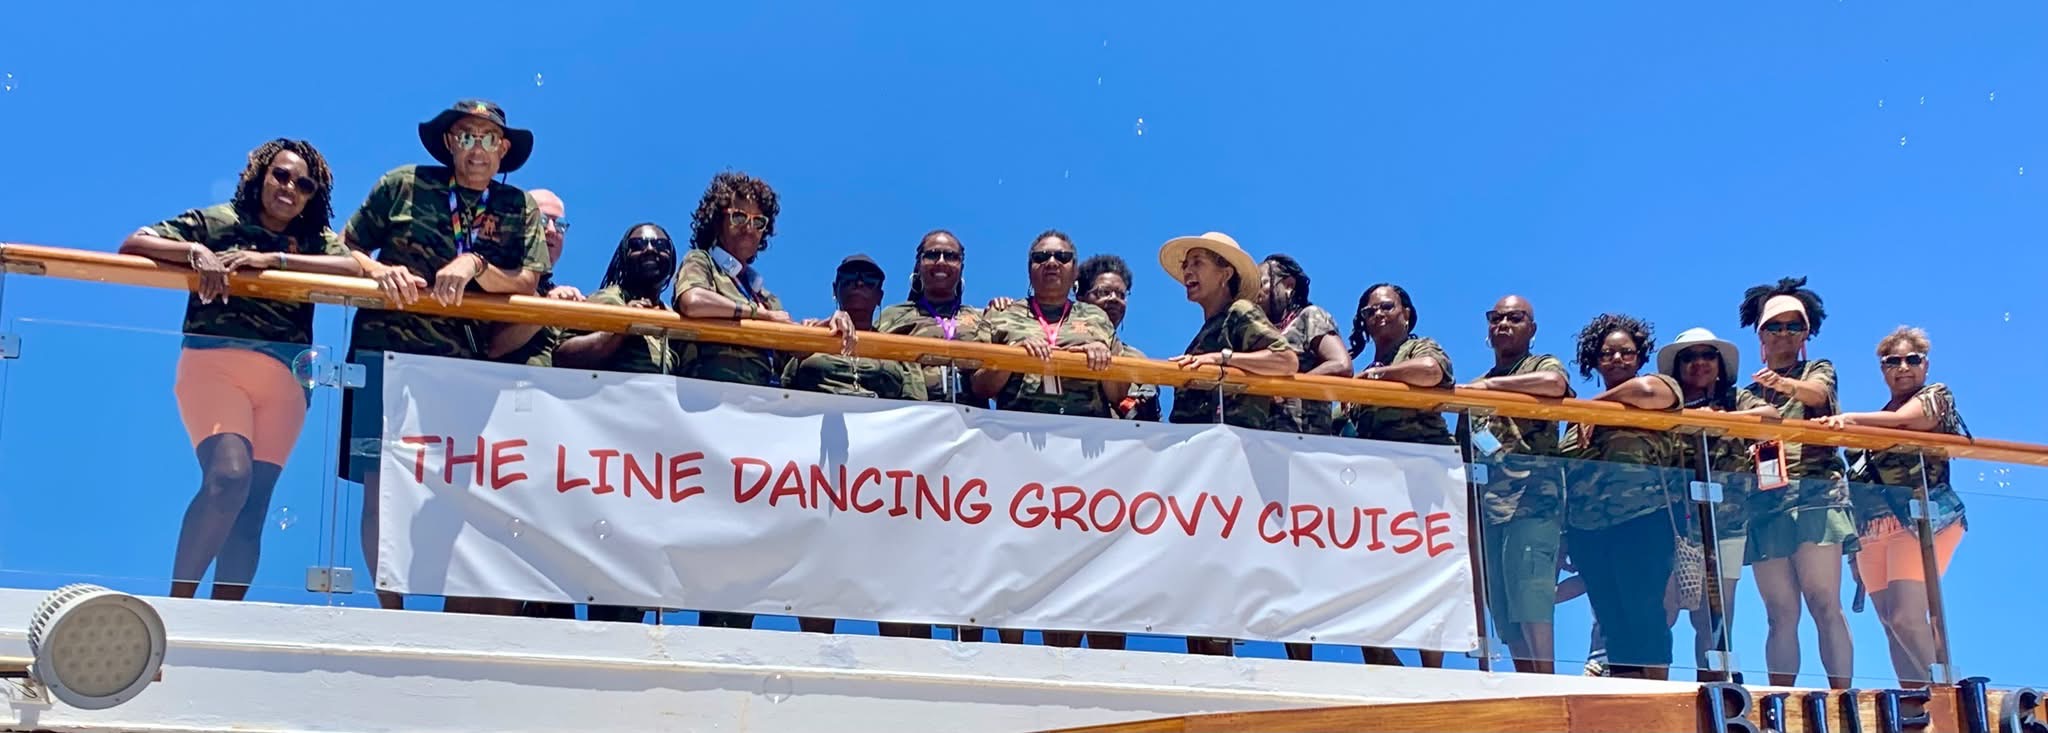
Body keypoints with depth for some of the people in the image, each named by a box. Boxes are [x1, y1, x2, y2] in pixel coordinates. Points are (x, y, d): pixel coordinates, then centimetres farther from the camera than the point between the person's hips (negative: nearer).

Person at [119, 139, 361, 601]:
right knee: (229, 475, -24)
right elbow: (133, 245, 3)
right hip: (215, 363, -3)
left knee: (254, 503, -1)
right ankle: (178, 601, -13)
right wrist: (196, 252, -16)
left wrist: (273, 259, -14)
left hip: (284, 378, 4)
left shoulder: (318, 242, 16)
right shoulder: (217, 222, 9)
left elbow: (355, 268, -6)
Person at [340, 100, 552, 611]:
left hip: (467, 363, 1)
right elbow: (346, 248, 11)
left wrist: (474, 265, -17)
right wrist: (378, 269, -10)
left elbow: (527, 282, 0)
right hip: (387, 351, 0)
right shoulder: (404, 185, 10)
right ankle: (390, 613, 6)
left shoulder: (521, 210, 12)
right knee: (380, 487, -3)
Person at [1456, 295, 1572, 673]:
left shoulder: (1542, 366, 7)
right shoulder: (1476, 387, 23)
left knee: (1531, 614, -16)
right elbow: (1465, 453, 23)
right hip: (1488, 511, 6)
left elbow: (1555, 384, -20)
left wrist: (1490, 384, -13)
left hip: (1532, 504, -6)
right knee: (1506, 622, 2)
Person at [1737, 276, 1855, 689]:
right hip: (1764, 501, 3)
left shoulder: (1818, 370, 13)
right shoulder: (1747, 396, 23)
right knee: (1781, 613, -2)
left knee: (1824, 603, -14)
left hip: (1813, 493, -3)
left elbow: (1815, 393, -11)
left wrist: (1782, 383, -34)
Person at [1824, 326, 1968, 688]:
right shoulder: (1880, 416, 25)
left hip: (1919, 517, -7)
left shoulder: (1936, 395, 5)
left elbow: (1905, 419, -18)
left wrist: (1850, 419, -33)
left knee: (1907, 616, -20)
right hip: (1875, 523, 7)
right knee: (1892, 624, 1)